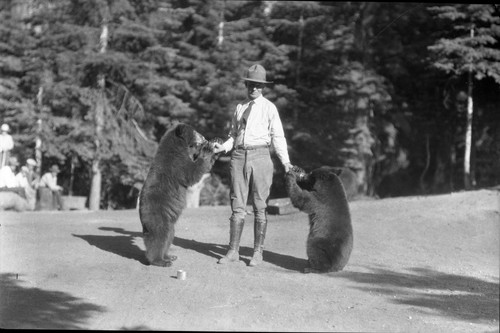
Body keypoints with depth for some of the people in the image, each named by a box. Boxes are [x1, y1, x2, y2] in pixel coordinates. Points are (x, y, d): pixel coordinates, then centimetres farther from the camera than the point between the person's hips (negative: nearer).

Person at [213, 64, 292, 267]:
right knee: (237, 205, 3)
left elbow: (278, 137, 1)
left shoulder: (269, 108, 5)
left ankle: (258, 252, 7)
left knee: (260, 206, 0)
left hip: (260, 156, -3)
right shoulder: (240, 107, 16)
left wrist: (285, 162, -10)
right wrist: (223, 147, 1)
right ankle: (233, 251, 8)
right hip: (238, 156, 3)